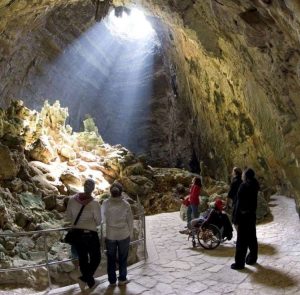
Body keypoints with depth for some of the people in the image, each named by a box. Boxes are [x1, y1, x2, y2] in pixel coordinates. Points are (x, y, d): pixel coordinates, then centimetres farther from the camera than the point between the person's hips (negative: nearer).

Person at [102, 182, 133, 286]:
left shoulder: (106, 203, -11)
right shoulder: (125, 204, -13)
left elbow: (103, 218, 2)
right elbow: (130, 220, -5)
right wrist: (130, 233, 9)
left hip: (110, 235, 1)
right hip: (124, 235, -1)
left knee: (111, 258, 16)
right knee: (123, 258, 16)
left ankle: (112, 280, 24)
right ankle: (122, 279, 25)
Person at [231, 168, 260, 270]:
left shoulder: (244, 186, -20)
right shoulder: (254, 185, 5)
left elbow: (240, 203, -20)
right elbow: (253, 202, 11)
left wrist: (236, 217, -16)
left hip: (244, 215, -9)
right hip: (252, 215, 9)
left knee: (242, 239, -2)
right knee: (252, 238, 17)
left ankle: (240, 262, 5)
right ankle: (252, 259, 29)